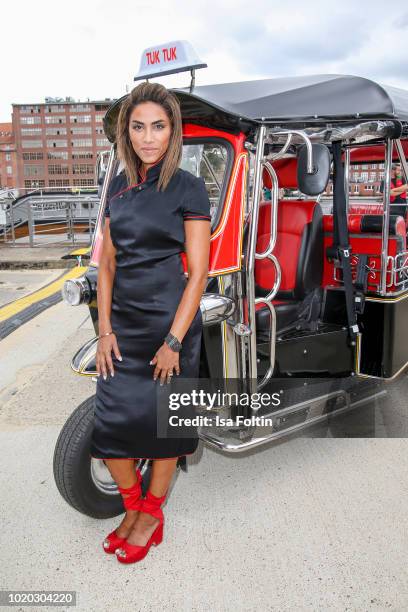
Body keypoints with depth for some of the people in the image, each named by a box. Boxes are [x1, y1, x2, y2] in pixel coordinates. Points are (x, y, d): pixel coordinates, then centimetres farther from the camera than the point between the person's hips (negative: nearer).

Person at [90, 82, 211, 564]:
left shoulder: (188, 188, -6)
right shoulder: (119, 185, 10)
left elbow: (198, 272, -10)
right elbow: (107, 261, 9)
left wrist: (174, 341, -14)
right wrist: (105, 330, 2)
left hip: (169, 322, -5)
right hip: (122, 323, 5)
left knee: (162, 421, 9)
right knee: (109, 421, 6)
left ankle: (151, 516, 31)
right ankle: (134, 509, 31)